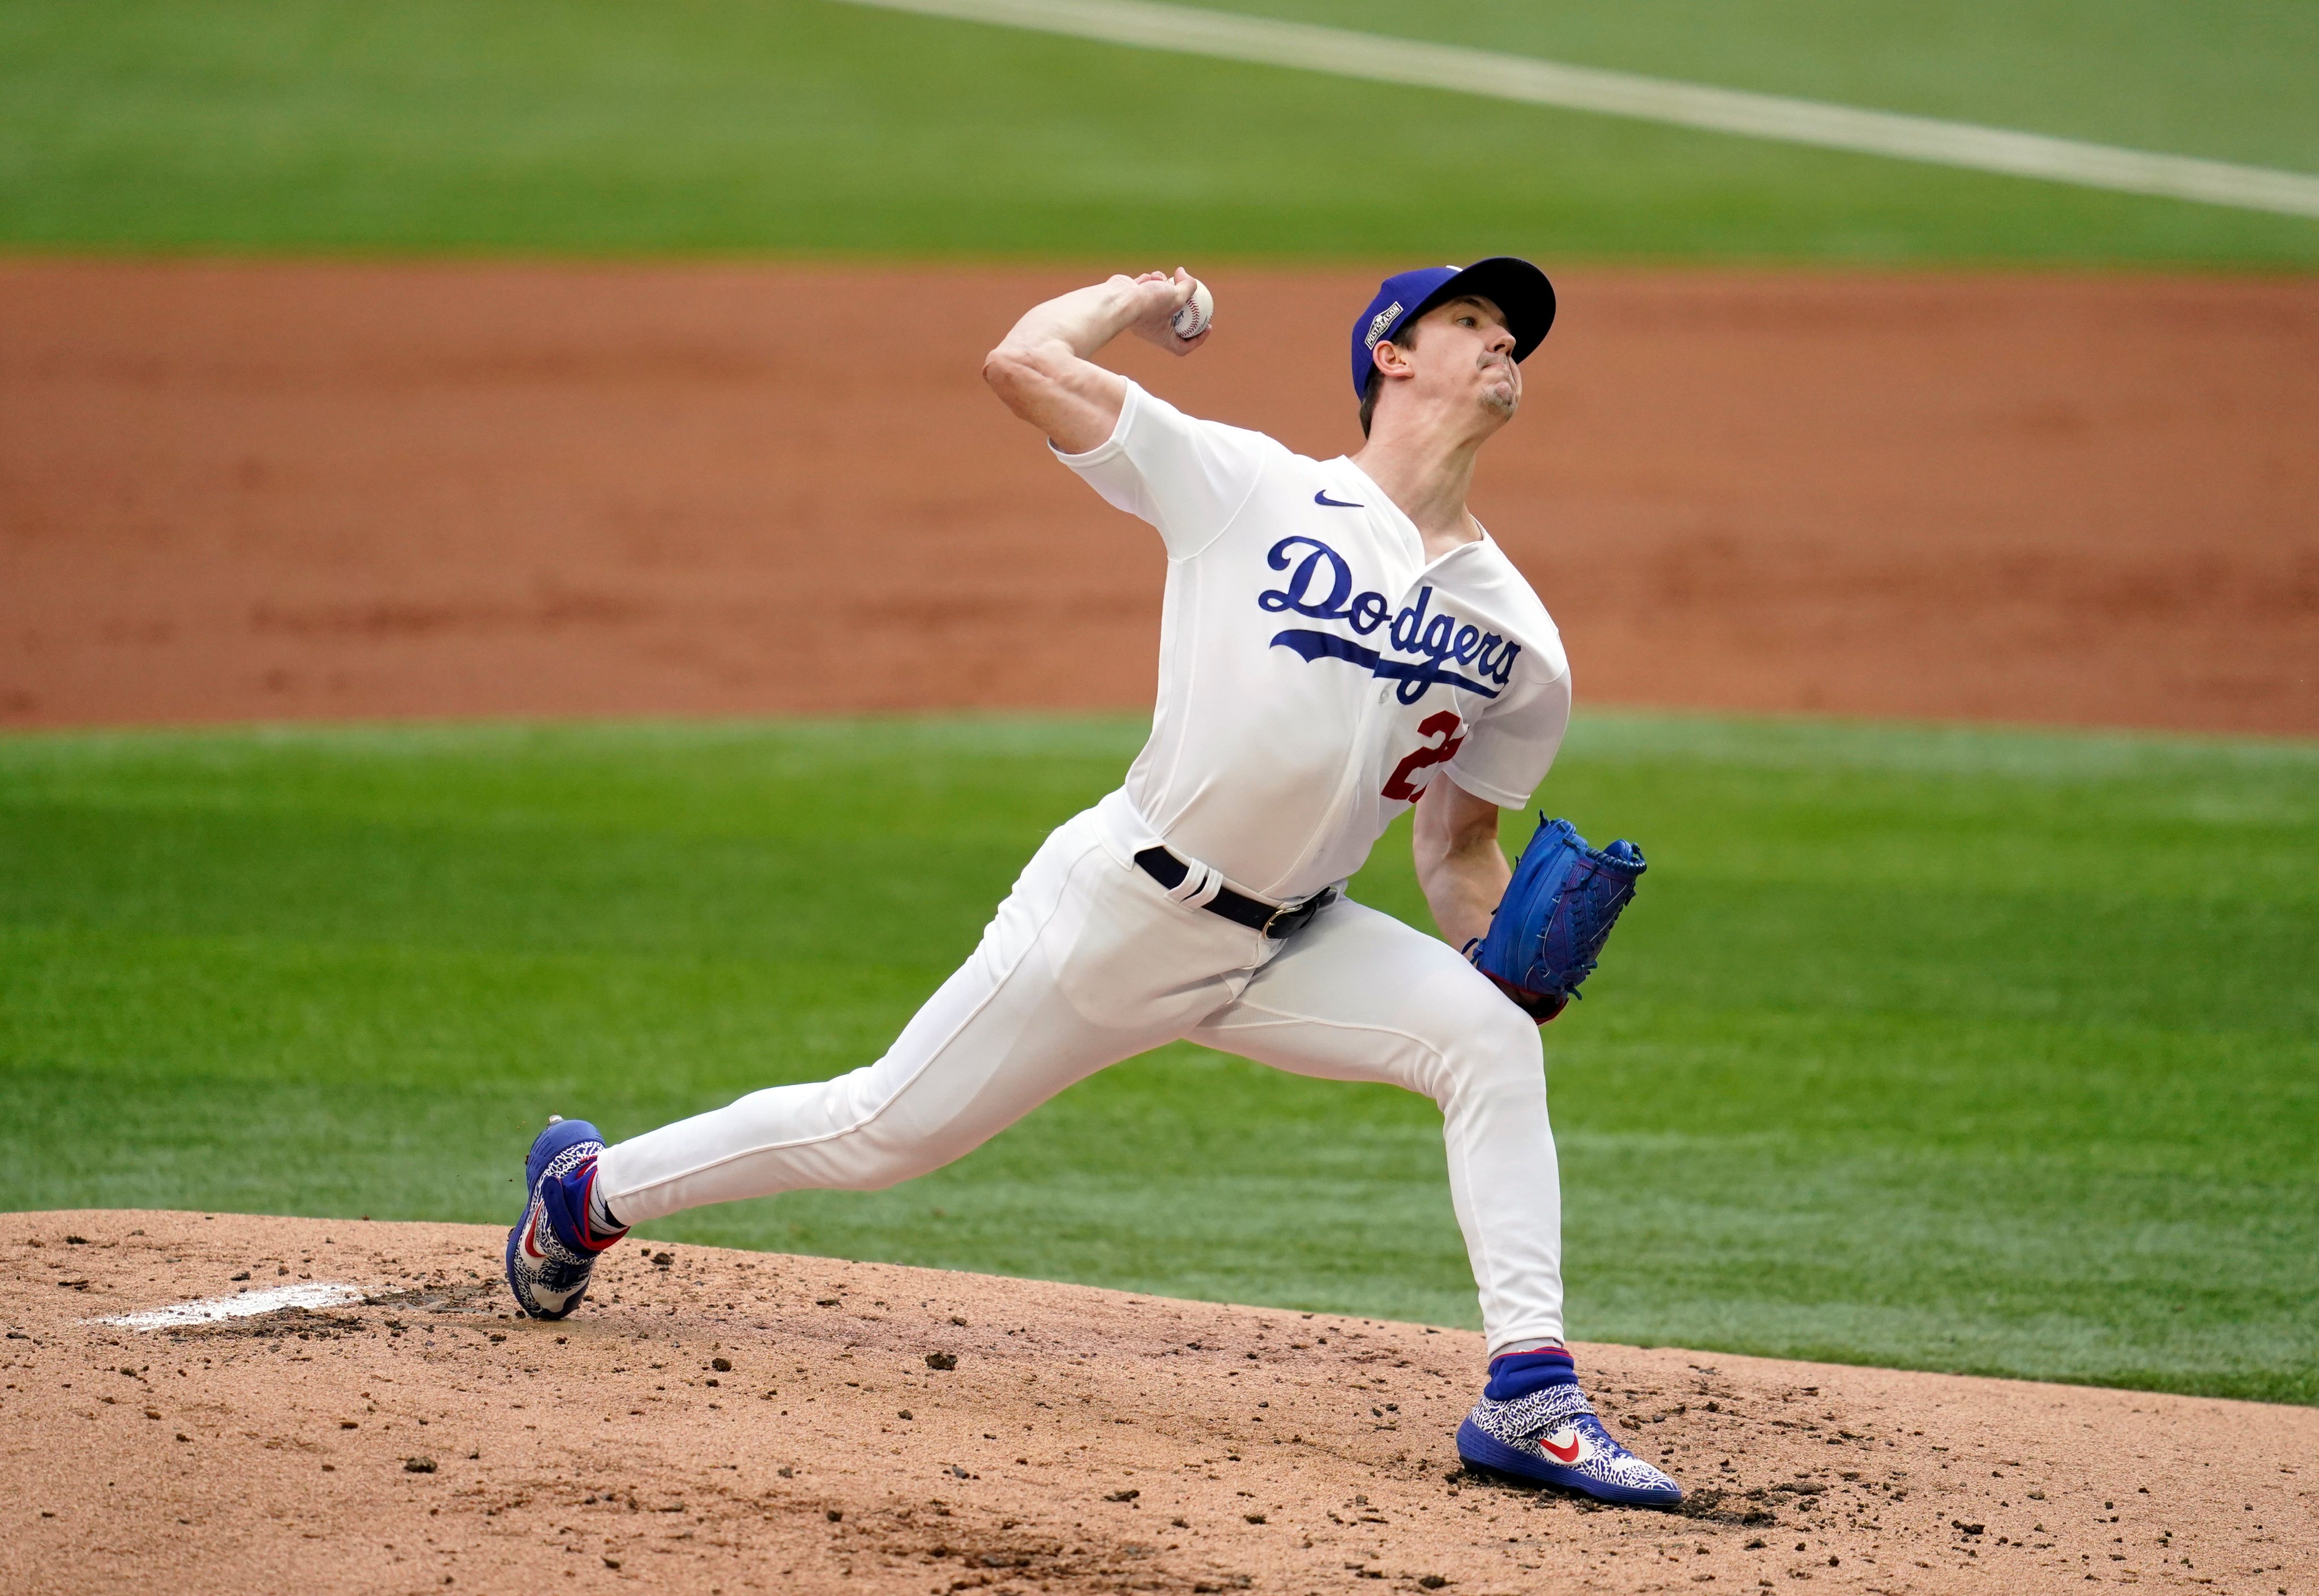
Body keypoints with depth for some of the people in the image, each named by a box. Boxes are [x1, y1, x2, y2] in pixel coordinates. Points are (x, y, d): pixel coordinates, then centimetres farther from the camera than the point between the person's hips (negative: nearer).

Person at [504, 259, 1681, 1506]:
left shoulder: (1518, 638, 6)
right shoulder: (1249, 487, -7)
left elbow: (1461, 845, 15)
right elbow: (1023, 363, -11)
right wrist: (1134, 302, 8)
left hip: (1287, 946, 4)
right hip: (1120, 910, -4)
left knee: (1489, 1037, -20)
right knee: (880, 1133, 5)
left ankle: (1530, 1395, -21)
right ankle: (592, 1189, 29)